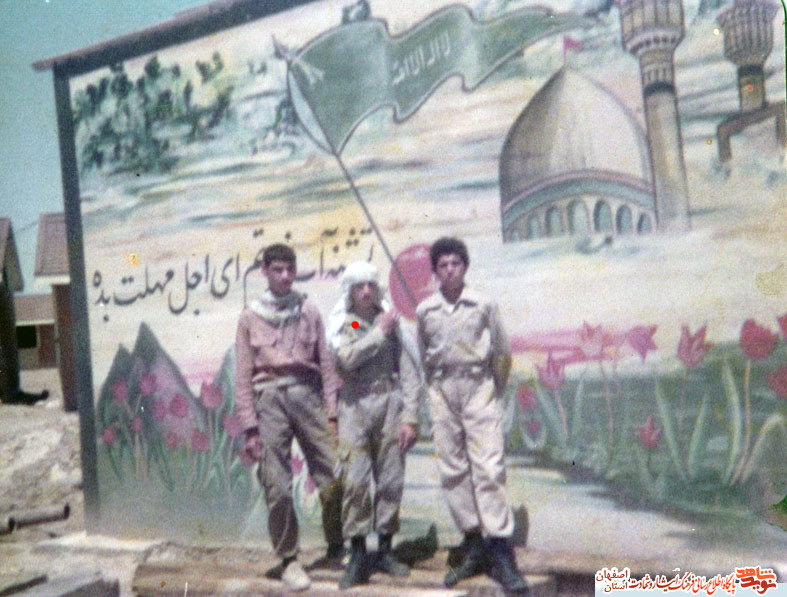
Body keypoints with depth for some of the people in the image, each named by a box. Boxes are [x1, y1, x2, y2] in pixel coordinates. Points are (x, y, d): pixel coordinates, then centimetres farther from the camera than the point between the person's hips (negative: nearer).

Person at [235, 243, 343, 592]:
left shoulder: (308, 312, 12)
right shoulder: (250, 317, 8)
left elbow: (326, 365, 9)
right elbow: (243, 377, 5)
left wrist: (332, 413, 1)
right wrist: (250, 427, -2)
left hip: (307, 393, 1)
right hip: (269, 396, -1)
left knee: (333, 477, -3)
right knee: (278, 488, -2)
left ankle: (337, 548, 18)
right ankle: (288, 560, 13)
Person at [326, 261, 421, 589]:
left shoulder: (391, 322, 8)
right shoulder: (341, 324, 6)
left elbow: (408, 373, 6)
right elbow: (347, 358, -14)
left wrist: (409, 417, 0)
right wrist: (379, 333, -7)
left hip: (390, 404, 2)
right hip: (355, 406, -1)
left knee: (391, 480, 3)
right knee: (355, 482, -7)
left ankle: (385, 550, 16)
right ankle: (357, 555, 1)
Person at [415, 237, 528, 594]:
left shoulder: (484, 305, 0)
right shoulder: (425, 311, 6)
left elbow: (502, 354, 7)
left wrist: (494, 391, 10)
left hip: (478, 387, -3)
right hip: (442, 391, 3)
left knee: (489, 467, -10)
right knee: (453, 470, 2)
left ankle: (502, 553, -10)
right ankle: (474, 548, 11)